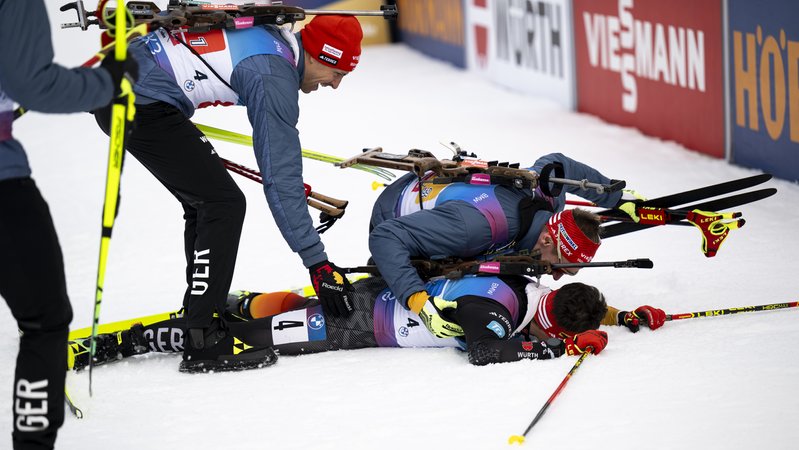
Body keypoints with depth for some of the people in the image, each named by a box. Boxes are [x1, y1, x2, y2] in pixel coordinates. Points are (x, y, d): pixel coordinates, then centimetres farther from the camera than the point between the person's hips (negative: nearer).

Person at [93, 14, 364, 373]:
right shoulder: (275, 78, -15)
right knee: (224, 203, -8)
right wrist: (318, 262, -11)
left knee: (206, 199, 18)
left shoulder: (272, 34, 11)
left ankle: (200, 313, 25)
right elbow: (280, 180, -15)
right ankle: (203, 343, -9)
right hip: (142, 105, -10)